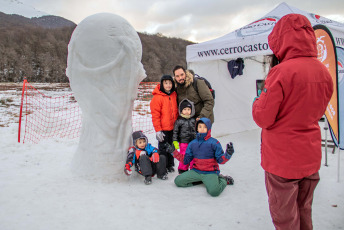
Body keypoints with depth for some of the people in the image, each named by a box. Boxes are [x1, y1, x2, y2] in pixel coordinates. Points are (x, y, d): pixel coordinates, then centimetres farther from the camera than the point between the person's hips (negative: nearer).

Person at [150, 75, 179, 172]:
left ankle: (170, 165, 29)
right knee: (163, 147, 4)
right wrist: (158, 130, -15)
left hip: (173, 128, 6)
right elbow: (155, 115, -13)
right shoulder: (157, 97, -13)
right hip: (163, 128, -6)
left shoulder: (174, 94, 6)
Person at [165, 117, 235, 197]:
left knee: (214, 191, -30)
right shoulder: (192, 144, 3)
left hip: (210, 172, -5)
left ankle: (223, 180, 5)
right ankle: (200, 180, 8)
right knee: (178, 181, -7)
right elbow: (185, 160, 5)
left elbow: (220, 160, -8)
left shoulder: (214, 143, -9)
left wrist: (228, 154, -28)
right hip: (196, 171, 5)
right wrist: (173, 151, -1)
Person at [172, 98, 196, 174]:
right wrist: (175, 142, -6)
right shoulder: (179, 121, -5)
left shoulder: (193, 120, 6)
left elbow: (197, 130, 16)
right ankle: (183, 170, 21)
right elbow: (175, 132, -2)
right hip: (183, 143, -3)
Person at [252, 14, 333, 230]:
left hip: (283, 159, -7)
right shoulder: (324, 72, 0)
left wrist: (260, 100, -1)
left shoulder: (282, 72, -22)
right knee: (304, 211, 25)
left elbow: (263, 118, -18)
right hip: (311, 157, 7)